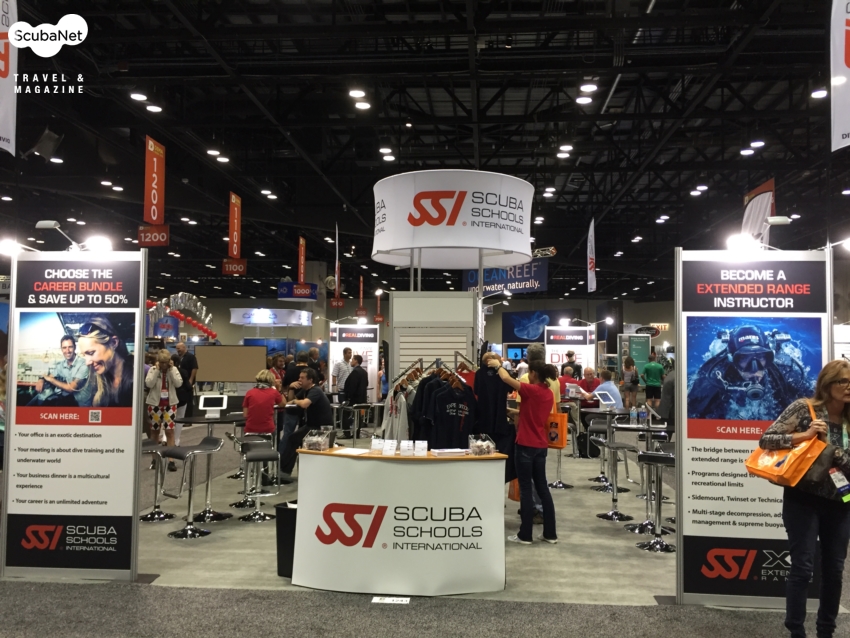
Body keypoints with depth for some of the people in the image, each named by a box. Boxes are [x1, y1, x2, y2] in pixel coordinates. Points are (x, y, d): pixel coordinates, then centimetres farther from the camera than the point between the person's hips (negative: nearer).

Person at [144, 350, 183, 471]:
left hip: (170, 404, 0)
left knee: (170, 430, -4)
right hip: (155, 404, 0)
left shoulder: (174, 370, 0)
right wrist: (157, 370, -19)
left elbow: (178, 383, -14)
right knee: (155, 430, 11)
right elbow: (149, 384, -19)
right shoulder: (152, 370, -4)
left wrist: (171, 369, -16)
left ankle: (171, 460, -5)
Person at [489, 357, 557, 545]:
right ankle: (550, 533, 16)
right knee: (542, 488, 13)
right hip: (541, 445, 7)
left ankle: (525, 535, 6)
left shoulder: (531, 390, -15)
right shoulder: (548, 393, 7)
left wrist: (497, 365, 2)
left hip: (526, 444, -7)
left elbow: (506, 378, -15)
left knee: (526, 489, 0)